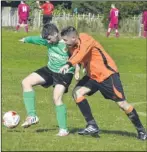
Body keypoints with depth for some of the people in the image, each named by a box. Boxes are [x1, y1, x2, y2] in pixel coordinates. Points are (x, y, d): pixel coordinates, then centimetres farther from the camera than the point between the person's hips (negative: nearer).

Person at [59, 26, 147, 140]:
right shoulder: (73, 46, 0)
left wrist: (68, 64, -57)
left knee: (122, 104, -6)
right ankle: (92, 126, -8)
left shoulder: (86, 40, -25)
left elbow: (81, 53, -43)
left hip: (107, 74, -8)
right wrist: (77, 69, -10)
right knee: (77, 92, -10)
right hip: (93, 75, 8)